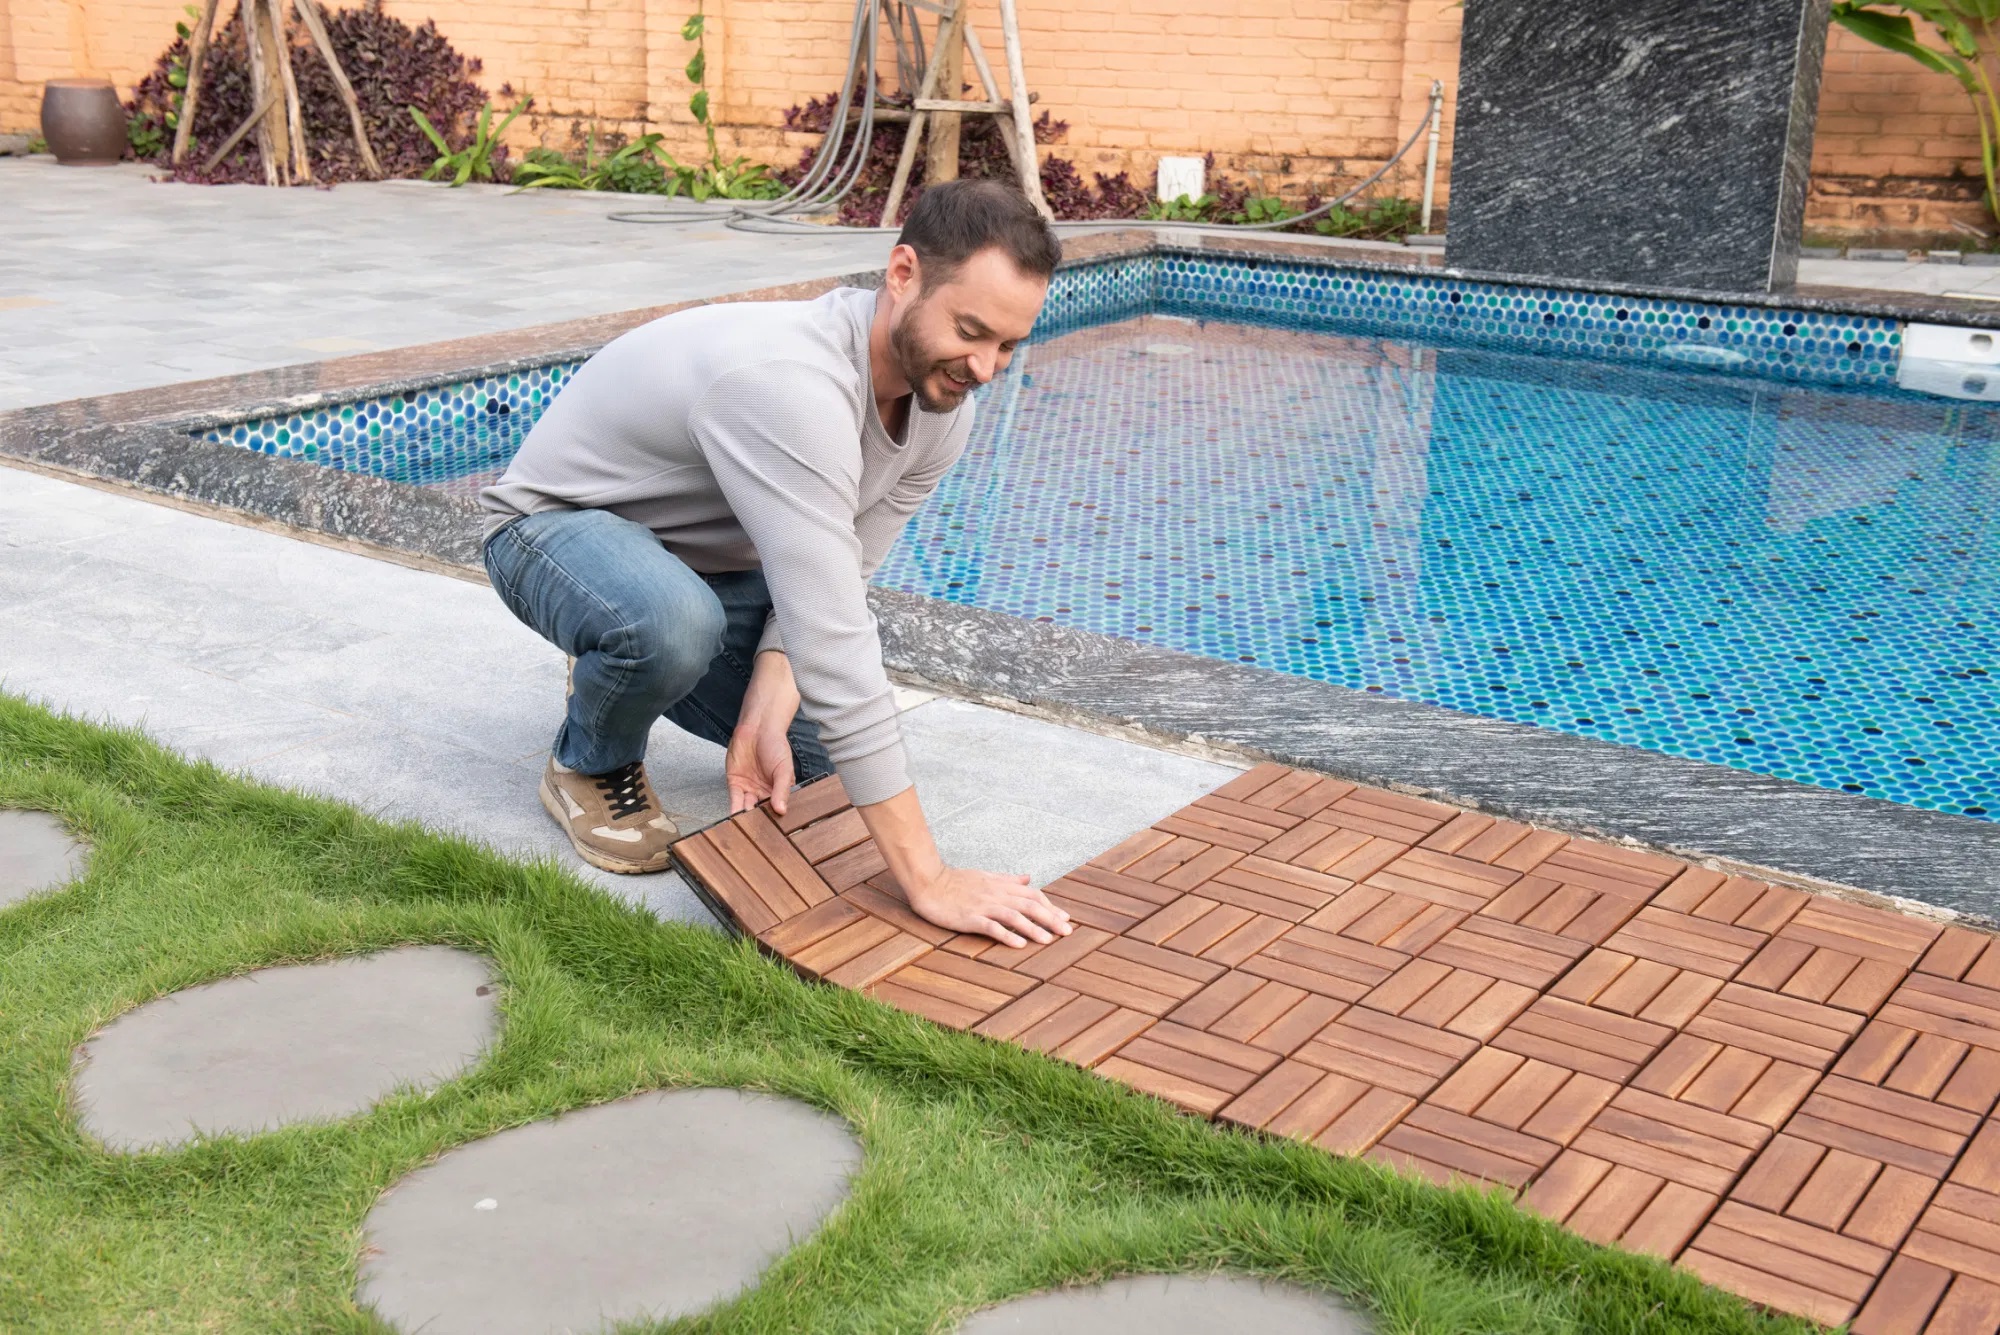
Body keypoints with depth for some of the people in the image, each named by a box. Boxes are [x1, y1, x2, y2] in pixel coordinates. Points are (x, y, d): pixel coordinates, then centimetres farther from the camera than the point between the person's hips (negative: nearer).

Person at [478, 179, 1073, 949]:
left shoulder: (943, 406, -13)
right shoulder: (787, 384, -42)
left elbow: (830, 584, -7)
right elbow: (833, 644, -46)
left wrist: (763, 711, -26)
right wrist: (928, 882, -45)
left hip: (705, 557, 7)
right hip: (560, 526, -7)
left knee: (832, 748, -4)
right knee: (675, 623, -41)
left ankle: (628, 664, 21)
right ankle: (592, 764, -5)